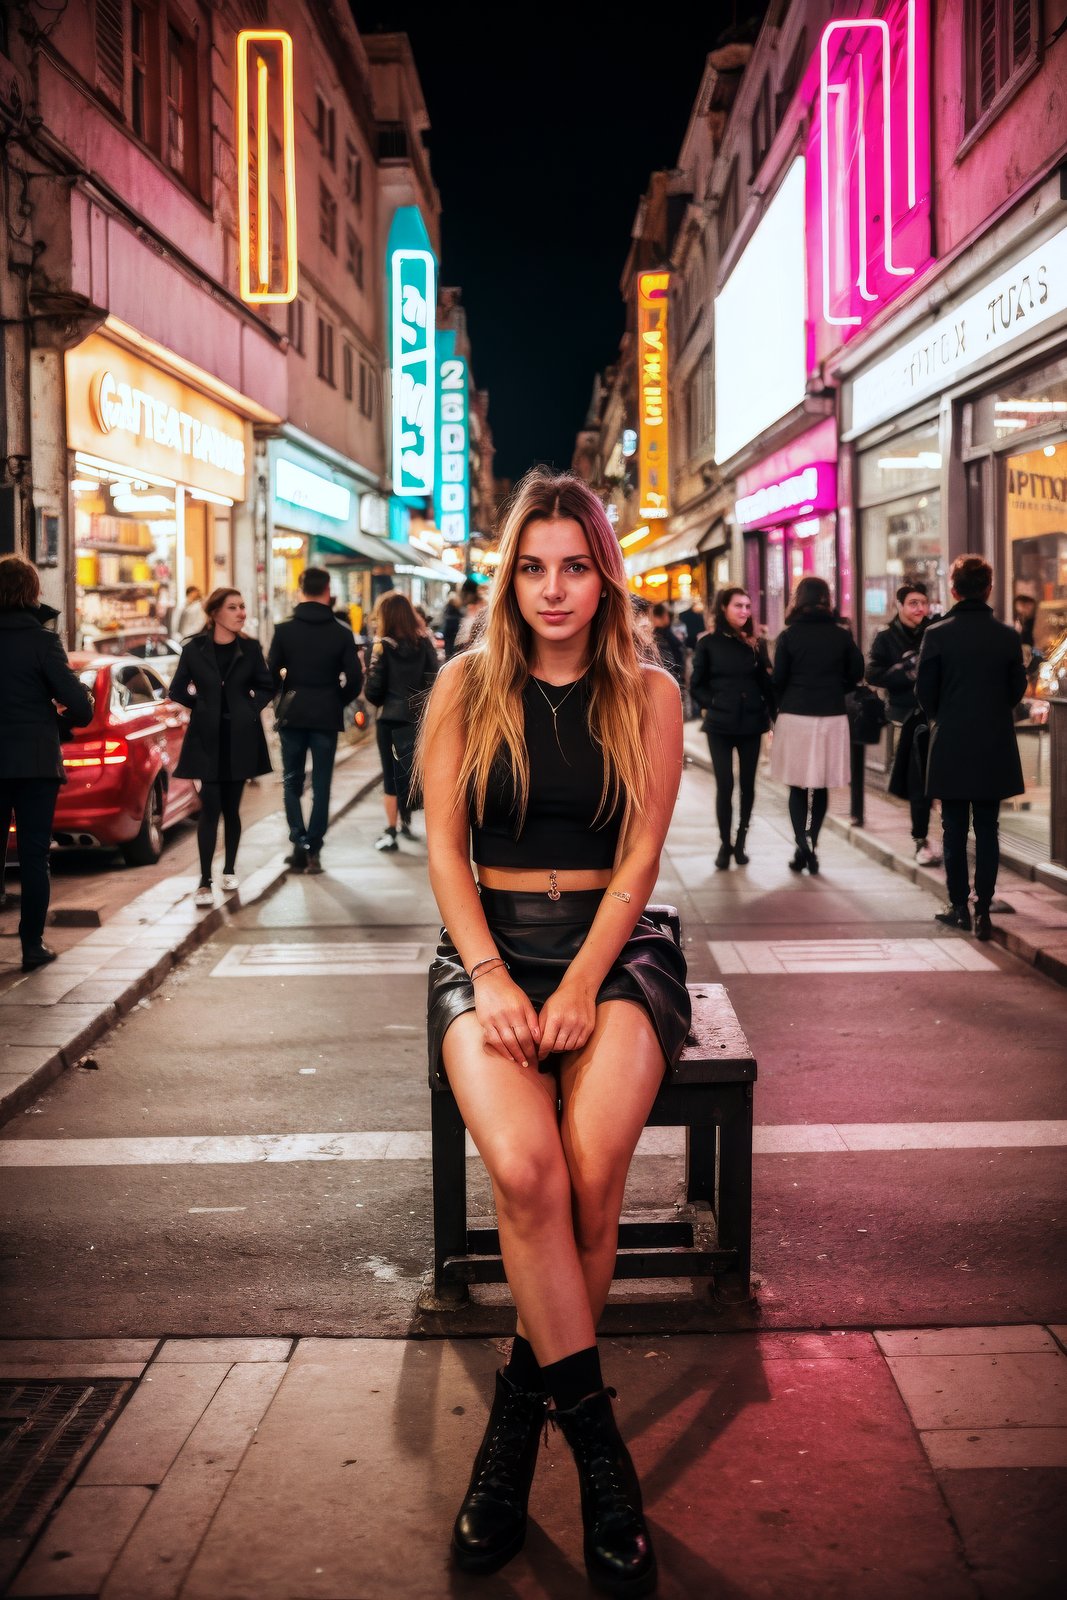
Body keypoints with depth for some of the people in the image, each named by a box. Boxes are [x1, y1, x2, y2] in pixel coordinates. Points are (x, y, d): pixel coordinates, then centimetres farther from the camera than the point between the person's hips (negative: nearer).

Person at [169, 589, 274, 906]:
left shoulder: (250, 648, 2)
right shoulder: (194, 649, -2)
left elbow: (266, 687, 11)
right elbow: (177, 690, 8)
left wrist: (251, 708, -3)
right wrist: (202, 705, 0)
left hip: (241, 737, 2)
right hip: (207, 739, -2)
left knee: (231, 808, 10)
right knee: (210, 808, -7)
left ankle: (229, 870, 26)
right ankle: (205, 881, -5)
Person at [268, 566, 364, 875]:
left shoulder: (284, 630, -4)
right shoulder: (342, 633, -3)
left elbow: (272, 673, -5)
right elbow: (354, 679, -5)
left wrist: (280, 701, 12)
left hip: (292, 714, 0)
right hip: (327, 716, 0)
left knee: (292, 781, 11)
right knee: (321, 785, 7)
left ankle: (299, 843, -2)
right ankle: (313, 850, 5)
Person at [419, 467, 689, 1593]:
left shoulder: (648, 696, 8)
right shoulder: (467, 687, 8)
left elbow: (639, 857, 1)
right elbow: (444, 846, 2)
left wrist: (578, 988, -13)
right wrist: (492, 979, -12)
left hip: (613, 948, 0)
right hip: (489, 948, 0)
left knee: (591, 1169, -28)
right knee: (525, 1166, -29)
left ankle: (521, 1411, -6)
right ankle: (593, 1437, -15)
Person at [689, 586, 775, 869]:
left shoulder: (756, 644, 5)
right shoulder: (708, 643, -1)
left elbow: (767, 684, 5)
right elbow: (696, 686, 3)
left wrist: (774, 715, -3)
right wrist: (715, 705, -8)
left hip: (751, 724, 2)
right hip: (720, 726, -2)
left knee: (747, 784, 7)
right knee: (724, 786, -4)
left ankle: (740, 842, 20)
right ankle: (725, 844, 9)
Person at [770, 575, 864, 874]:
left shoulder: (788, 636, -5)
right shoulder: (842, 635, 1)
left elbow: (778, 679, -3)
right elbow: (856, 673, 6)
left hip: (795, 716, -2)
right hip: (832, 717, 2)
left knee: (798, 787, 6)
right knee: (821, 787, 11)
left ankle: (803, 845, -11)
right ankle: (810, 846, 14)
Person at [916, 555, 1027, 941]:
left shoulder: (937, 634, -10)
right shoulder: (1008, 636, -4)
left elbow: (925, 692, -4)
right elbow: (1017, 691, 3)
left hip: (950, 746, -1)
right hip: (995, 746, 1)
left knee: (954, 829, 9)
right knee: (988, 830, 6)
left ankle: (959, 905, 14)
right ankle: (983, 910, 4)